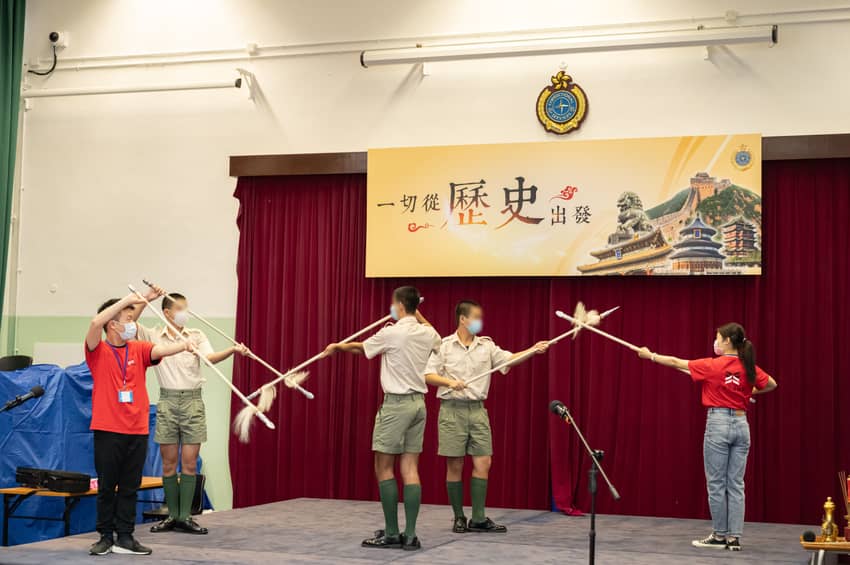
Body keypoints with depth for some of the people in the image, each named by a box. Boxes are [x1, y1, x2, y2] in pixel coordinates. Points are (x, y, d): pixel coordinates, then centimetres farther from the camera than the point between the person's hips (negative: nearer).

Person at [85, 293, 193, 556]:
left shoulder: (138, 349, 8)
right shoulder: (98, 351, -2)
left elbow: (160, 350, -10)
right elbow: (96, 323, -20)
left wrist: (183, 345, -30)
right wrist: (126, 300, -17)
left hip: (137, 429, 3)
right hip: (107, 429, -3)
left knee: (130, 487, 7)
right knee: (106, 486, 4)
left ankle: (125, 537, 14)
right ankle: (106, 537, 14)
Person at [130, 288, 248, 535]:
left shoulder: (197, 336, 5)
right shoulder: (154, 336, 4)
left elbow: (210, 357, -11)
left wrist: (233, 350, -29)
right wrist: (146, 300, -13)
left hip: (192, 401, 0)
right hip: (168, 401, 0)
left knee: (189, 463, 0)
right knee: (169, 464, 5)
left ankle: (185, 517, 5)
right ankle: (172, 515, 15)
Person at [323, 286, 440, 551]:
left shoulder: (391, 333, -12)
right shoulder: (427, 334, 6)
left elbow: (360, 347, 6)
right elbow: (436, 337, 34)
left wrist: (337, 346, 25)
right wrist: (418, 315, 36)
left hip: (396, 404, -7)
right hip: (418, 403, 7)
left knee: (384, 468, 1)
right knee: (410, 469, 5)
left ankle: (392, 534, 0)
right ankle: (410, 535, 2)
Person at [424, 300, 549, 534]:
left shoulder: (487, 346, 9)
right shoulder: (444, 345, -1)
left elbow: (509, 359, -1)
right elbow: (428, 375, -5)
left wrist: (533, 350, -15)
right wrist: (450, 382, -20)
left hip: (477, 409, 3)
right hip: (452, 409, -3)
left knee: (483, 462, -1)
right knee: (455, 465, 2)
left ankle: (478, 518, 6)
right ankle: (459, 518, 13)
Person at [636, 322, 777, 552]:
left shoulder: (713, 365, -8)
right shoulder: (749, 368, 4)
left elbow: (676, 363, 1)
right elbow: (771, 384, 20)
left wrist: (650, 355, 13)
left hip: (718, 423, -5)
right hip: (741, 424, 5)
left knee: (716, 483, 4)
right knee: (736, 484, 5)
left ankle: (720, 535, 9)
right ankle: (734, 537, 5)